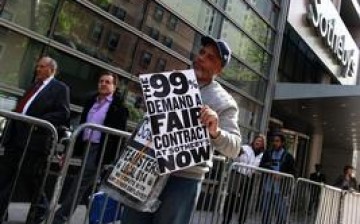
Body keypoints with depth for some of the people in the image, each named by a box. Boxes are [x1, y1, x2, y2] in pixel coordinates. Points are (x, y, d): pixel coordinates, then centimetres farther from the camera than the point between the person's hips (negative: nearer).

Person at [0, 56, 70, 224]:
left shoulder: (60, 88, -2)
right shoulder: (34, 85, 20)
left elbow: (64, 114, -12)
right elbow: (21, 109, 22)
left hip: (35, 139, -7)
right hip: (15, 138, 7)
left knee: (30, 178, 5)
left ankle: (40, 209, 27)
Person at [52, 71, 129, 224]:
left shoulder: (119, 106, -6)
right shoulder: (91, 101, 15)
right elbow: (82, 125, 17)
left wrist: (111, 156, -17)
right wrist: (74, 147, 13)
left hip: (99, 150, -7)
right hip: (85, 146, 8)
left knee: (78, 184, -9)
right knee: (88, 185, 16)